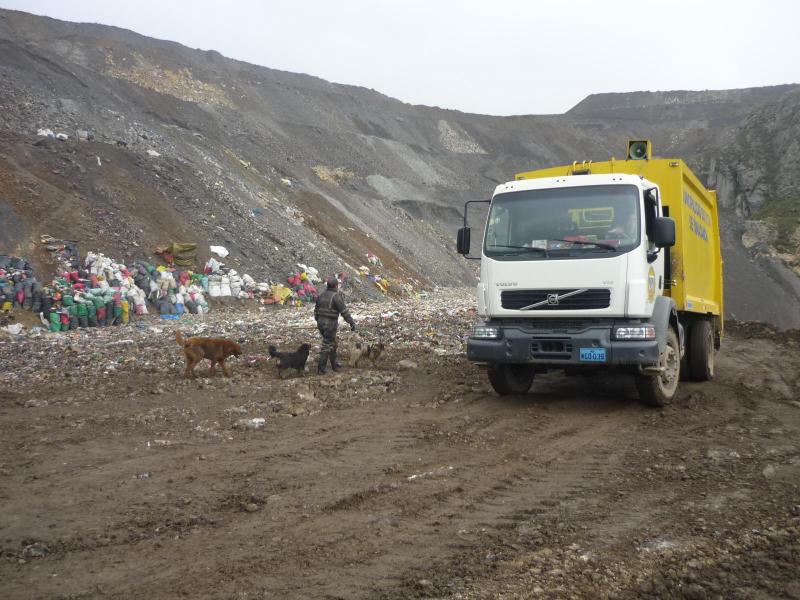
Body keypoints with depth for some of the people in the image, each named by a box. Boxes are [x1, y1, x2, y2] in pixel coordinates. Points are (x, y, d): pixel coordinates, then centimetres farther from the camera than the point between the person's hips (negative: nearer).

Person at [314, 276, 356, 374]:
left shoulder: (321, 295, 8)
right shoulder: (336, 296, -14)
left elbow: (316, 310, 14)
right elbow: (344, 311, -16)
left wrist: (318, 321, 26)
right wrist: (352, 322, -11)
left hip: (321, 323, 7)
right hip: (330, 324, -7)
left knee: (332, 343, 20)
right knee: (327, 345, 0)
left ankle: (334, 364, 27)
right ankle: (321, 367, 0)